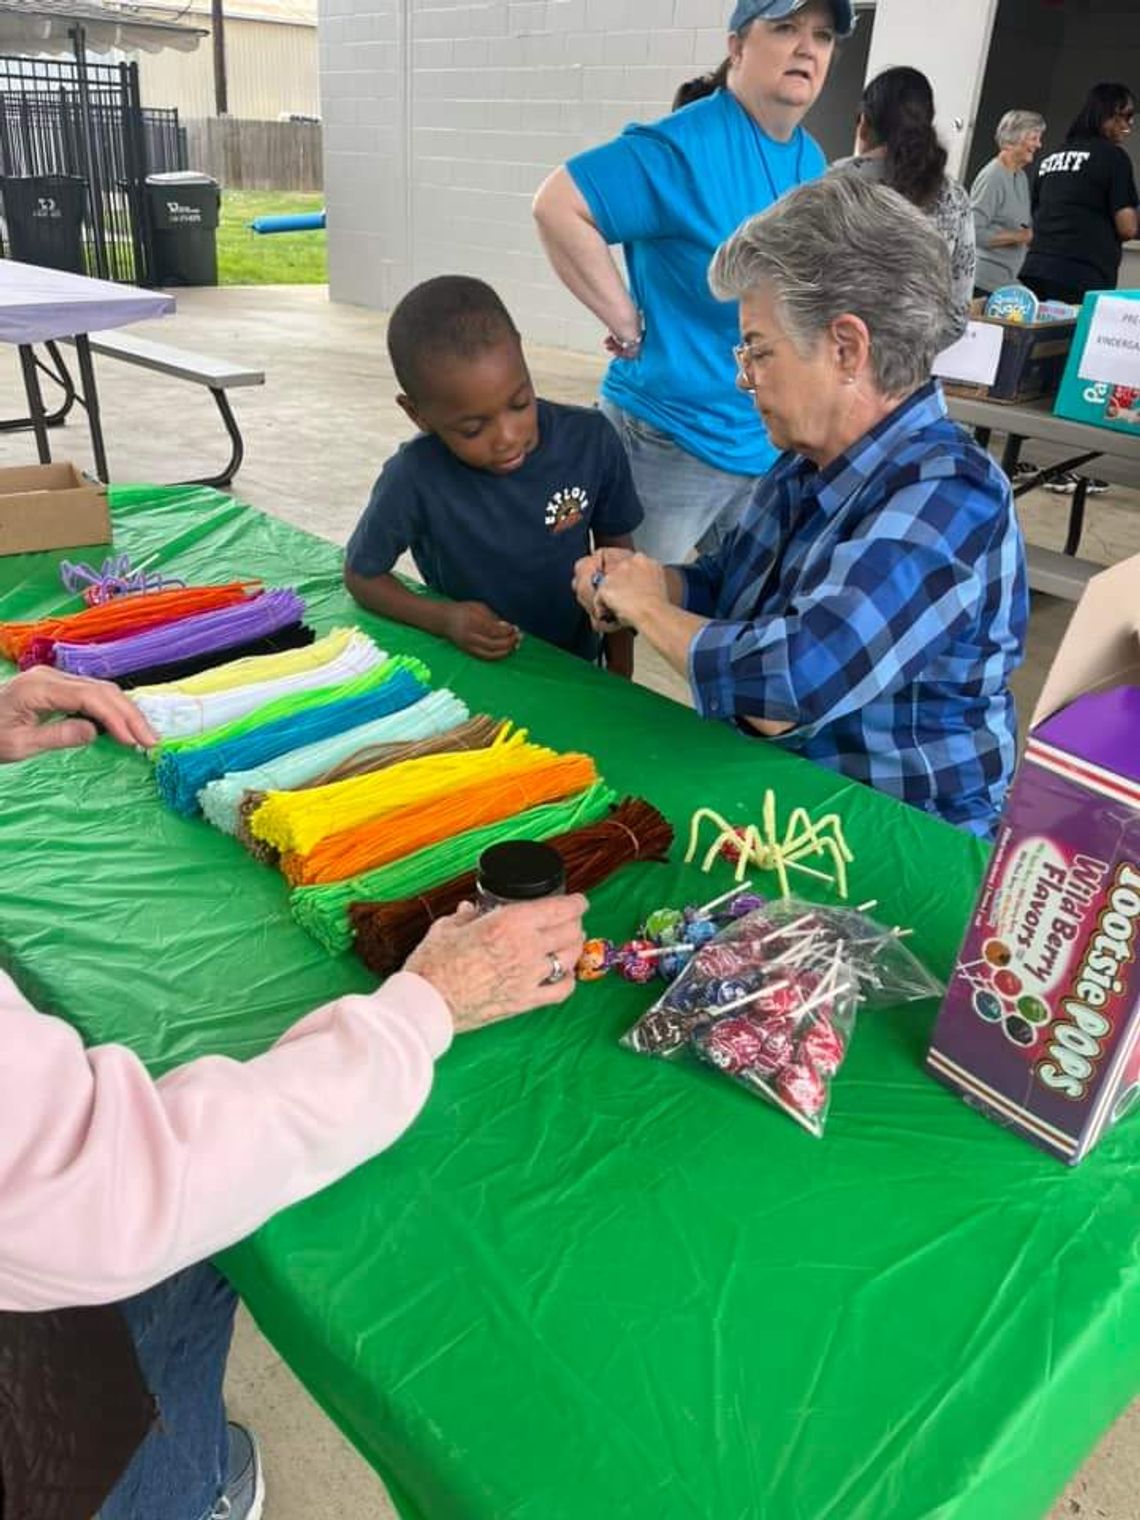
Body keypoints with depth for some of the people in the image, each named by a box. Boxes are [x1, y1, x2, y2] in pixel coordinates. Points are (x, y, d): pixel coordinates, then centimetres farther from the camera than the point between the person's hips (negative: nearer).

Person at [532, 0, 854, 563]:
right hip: (672, 437, -7)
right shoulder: (686, 146, -17)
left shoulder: (812, 161, 7)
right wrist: (629, 325, -22)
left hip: (777, 443, 8)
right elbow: (558, 206, -23)